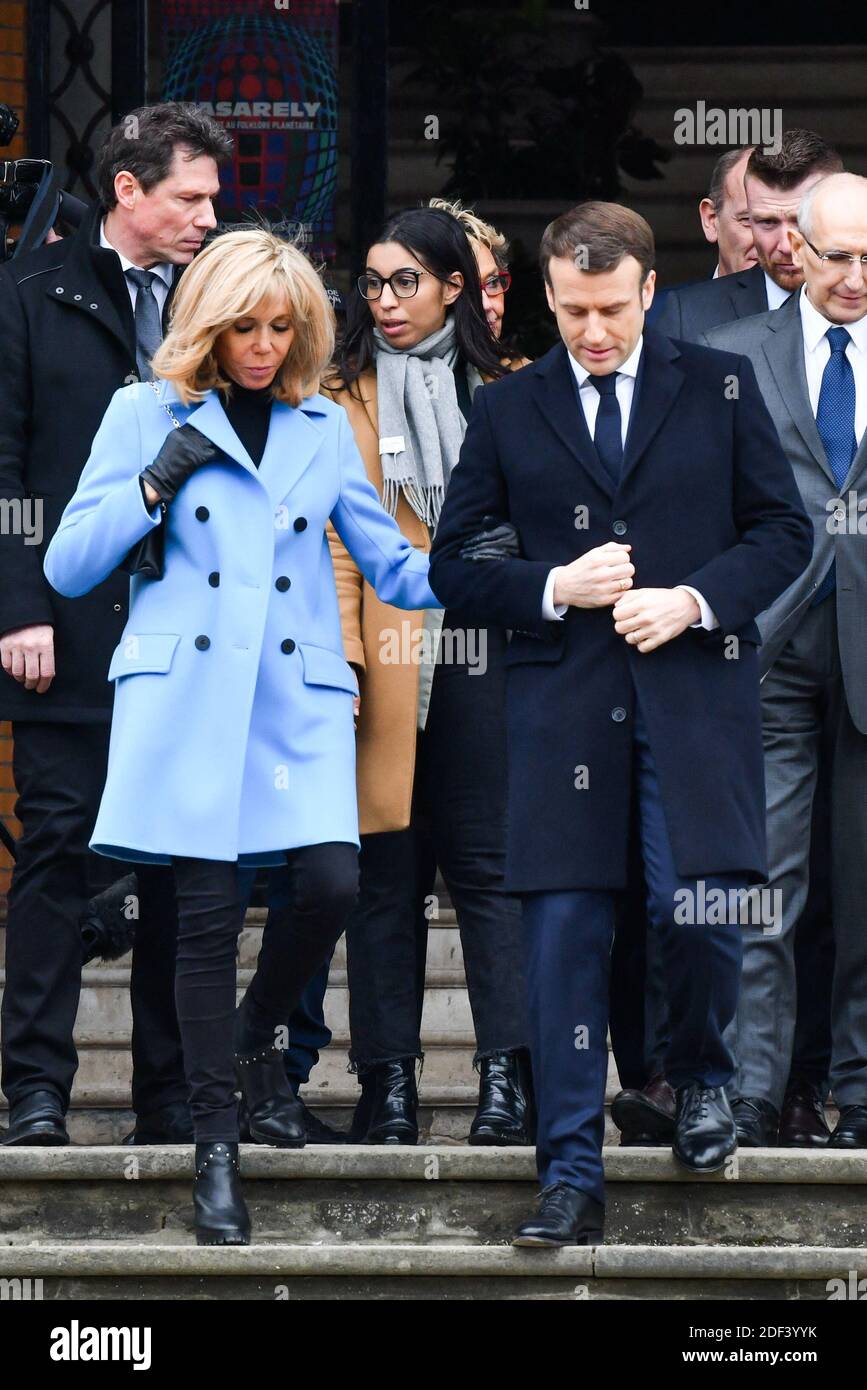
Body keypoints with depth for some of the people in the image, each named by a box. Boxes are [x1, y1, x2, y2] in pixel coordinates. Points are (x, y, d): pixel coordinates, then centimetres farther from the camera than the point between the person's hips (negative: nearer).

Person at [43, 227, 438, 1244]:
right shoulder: (145, 415, 9)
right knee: (207, 910, -8)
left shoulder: (323, 430, 17)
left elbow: (393, 566, 18)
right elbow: (67, 568, 5)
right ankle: (216, 1142, 2)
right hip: (186, 693, -2)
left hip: (297, 698, 2)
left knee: (331, 882, -16)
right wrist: (154, 486, -6)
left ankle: (258, 1034, 15)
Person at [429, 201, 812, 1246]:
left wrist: (695, 600, -9)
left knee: (697, 915, -11)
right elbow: (451, 565, 10)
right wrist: (553, 589, -8)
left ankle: (699, 1071, 22)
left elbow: (784, 531, 7)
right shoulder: (508, 412, 10)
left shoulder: (721, 388, 8)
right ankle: (571, 1180, 1)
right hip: (563, 708, 1)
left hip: (695, 696, -1)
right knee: (564, 938, -3)